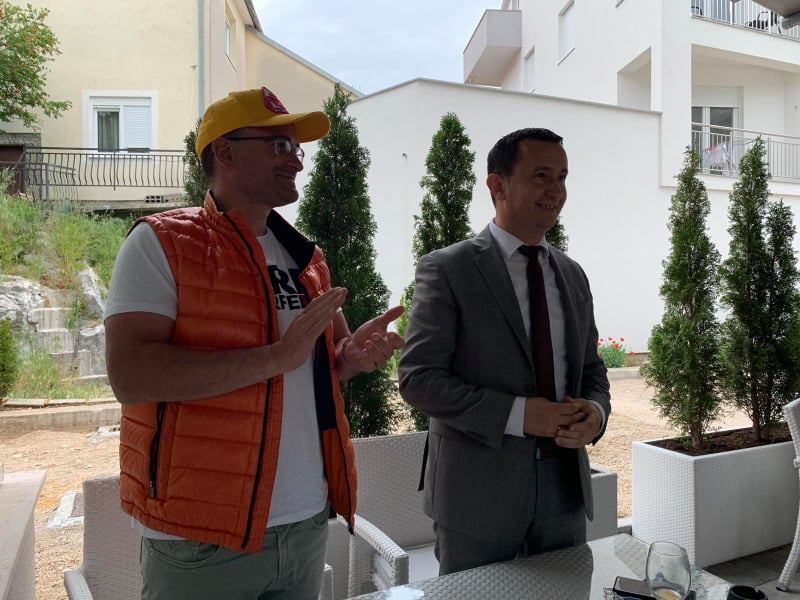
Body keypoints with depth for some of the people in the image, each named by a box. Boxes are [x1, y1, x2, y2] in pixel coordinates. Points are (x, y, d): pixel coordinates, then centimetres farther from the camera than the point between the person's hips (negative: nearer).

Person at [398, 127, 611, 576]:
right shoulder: (447, 270, -10)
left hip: (566, 489, 5)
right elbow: (418, 378, -14)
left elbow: (592, 371, 14)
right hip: (478, 492, -5)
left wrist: (595, 413, -8)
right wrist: (517, 413, -22)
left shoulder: (573, 275, 9)